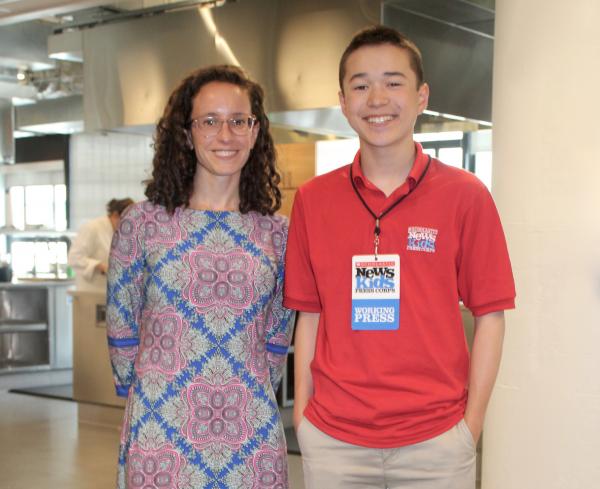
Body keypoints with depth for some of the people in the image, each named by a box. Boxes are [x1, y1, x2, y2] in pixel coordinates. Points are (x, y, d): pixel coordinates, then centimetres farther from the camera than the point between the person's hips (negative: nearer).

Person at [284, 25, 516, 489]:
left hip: (436, 438, -1)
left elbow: (490, 315, -2)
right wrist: (302, 414, 2)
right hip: (332, 438, 2)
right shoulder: (312, 200, 3)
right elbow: (309, 316, 7)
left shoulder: (465, 195, -3)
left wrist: (472, 423, -5)